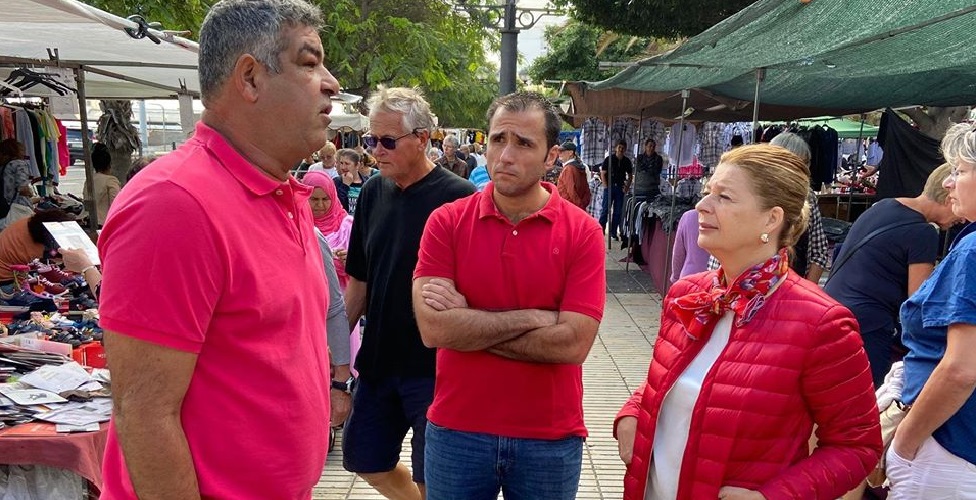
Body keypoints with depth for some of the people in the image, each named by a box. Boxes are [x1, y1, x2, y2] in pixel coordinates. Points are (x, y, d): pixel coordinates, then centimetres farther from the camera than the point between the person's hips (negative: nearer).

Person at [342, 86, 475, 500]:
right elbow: (359, 280, 11)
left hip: (434, 364, -6)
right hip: (378, 358, 6)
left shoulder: (458, 198, -16)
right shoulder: (373, 193, 4)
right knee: (365, 460, 18)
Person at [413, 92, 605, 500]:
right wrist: (535, 317, -16)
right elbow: (433, 329, -16)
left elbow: (573, 343, -17)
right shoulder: (446, 221, -6)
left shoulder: (583, 232, -9)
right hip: (456, 431, 1)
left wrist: (466, 321, -15)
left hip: (550, 439, 0)